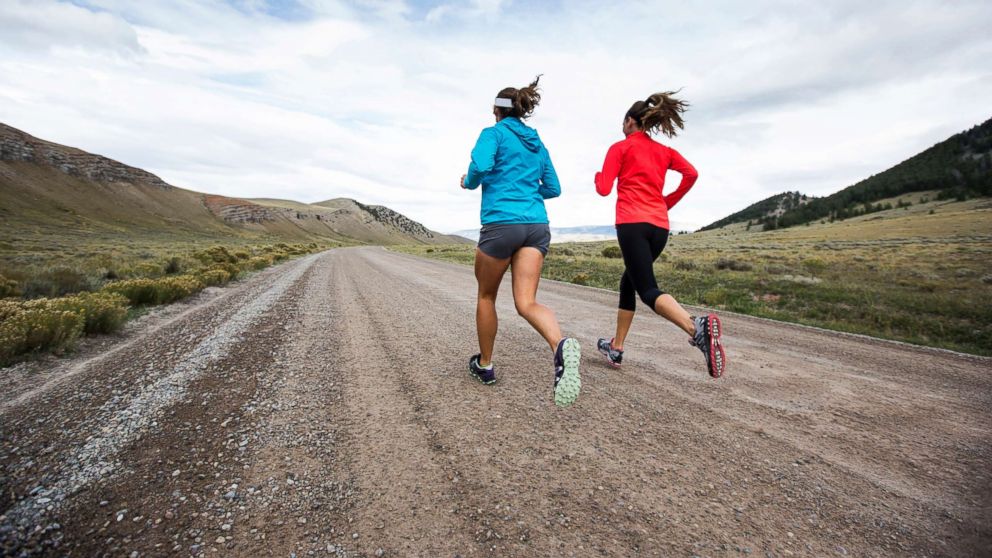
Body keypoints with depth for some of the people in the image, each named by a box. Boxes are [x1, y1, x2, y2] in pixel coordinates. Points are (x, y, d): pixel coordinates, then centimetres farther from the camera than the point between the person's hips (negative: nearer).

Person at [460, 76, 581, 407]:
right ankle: (561, 345, -35)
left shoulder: (494, 133, 4)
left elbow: (480, 167, -15)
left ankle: (485, 365, 28)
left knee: (486, 295, 15)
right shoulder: (537, 144, 22)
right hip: (536, 225, 5)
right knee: (526, 302, -4)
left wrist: (468, 182, 6)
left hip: (501, 223, -5)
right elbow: (553, 189, 22)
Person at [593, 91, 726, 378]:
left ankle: (697, 327, -41)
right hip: (660, 227, 6)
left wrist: (597, 176, 21)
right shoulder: (664, 151, 20)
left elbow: (604, 189, -1)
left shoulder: (620, 147, 6)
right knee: (629, 281, 19)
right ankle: (616, 348, 25)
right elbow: (691, 173, 4)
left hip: (632, 223, -6)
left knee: (648, 290, -13)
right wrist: (667, 202, 15)